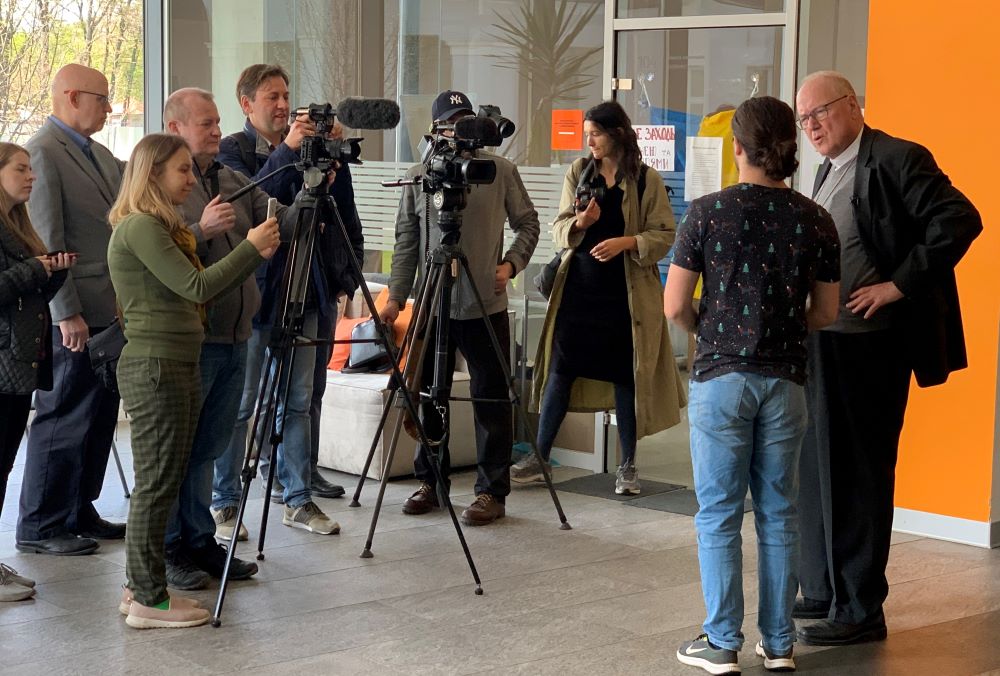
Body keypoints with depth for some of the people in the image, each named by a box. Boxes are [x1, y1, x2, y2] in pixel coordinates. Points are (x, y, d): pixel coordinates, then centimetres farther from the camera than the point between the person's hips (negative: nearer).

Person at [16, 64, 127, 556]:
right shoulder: (42, 152, -12)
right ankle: (38, 528, 7)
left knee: (98, 418, 14)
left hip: (109, 310, 9)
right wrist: (67, 313, -19)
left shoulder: (98, 154, 15)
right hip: (73, 317, -9)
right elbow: (46, 242, -17)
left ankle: (79, 514, 24)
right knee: (63, 419, -2)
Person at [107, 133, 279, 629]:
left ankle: (141, 587, 19)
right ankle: (148, 601, 0)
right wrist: (250, 248, -11)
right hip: (153, 368, -10)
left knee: (161, 484, 12)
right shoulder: (139, 227, -13)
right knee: (157, 485, -5)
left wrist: (255, 256, 7)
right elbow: (196, 287, -17)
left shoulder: (164, 226, 18)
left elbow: (198, 291, 16)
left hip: (179, 365, 10)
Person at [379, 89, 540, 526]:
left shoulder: (501, 171, 0)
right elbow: (406, 241, 8)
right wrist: (396, 297, 4)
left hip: (486, 307, -2)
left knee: (491, 401, 1)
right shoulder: (418, 178, 4)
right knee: (427, 397, 10)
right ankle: (429, 482, 24)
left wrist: (511, 263, -7)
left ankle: (492, 492, 9)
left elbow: (527, 223, 8)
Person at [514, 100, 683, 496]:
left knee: (625, 375, 3)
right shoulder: (579, 172, 6)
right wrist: (579, 223, -16)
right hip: (579, 285, 3)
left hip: (627, 291, -3)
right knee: (561, 370, 4)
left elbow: (665, 235, -3)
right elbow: (559, 231, 5)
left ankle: (627, 467, 15)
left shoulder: (646, 180, -3)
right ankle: (539, 458, 13)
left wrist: (627, 243, -19)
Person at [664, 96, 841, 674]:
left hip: (721, 376, -2)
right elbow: (825, 313, 6)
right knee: (779, 515, 11)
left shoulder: (708, 213, -9)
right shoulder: (816, 221, -1)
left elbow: (675, 307, -6)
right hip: (785, 381, 3)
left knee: (720, 515, 5)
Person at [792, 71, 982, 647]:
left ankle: (861, 609, 8)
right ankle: (824, 593, 26)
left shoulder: (897, 159, -11)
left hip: (869, 344, -9)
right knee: (819, 466, 13)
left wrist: (898, 286, -19)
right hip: (821, 338, 9)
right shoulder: (830, 170, 15)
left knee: (859, 473, -2)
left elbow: (960, 221, -20)